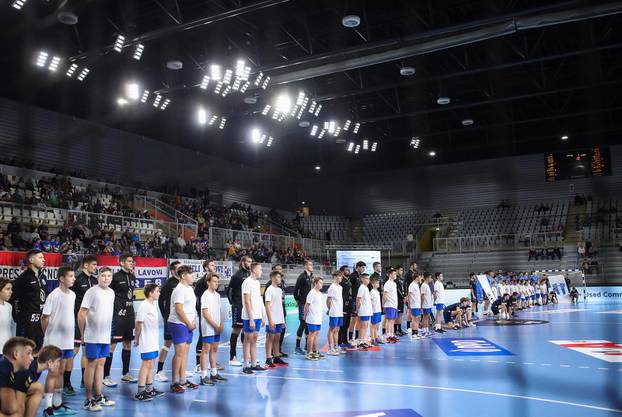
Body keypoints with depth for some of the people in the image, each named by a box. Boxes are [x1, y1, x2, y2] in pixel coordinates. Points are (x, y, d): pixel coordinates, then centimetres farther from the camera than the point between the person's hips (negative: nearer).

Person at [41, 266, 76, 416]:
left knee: (60, 372, 13)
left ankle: (58, 404, 22)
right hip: (54, 341, -6)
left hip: (67, 340, 7)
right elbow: (44, 317, -10)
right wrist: (48, 335, -3)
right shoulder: (54, 295, -14)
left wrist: (70, 332, 12)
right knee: (53, 373, -2)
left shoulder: (72, 295, 7)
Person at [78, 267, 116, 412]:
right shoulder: (92, 292, -12)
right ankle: (89, 400, 8)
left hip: (106, 336, 6)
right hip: (93, 336, -6)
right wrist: (83, 334, -8)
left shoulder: (111, 292, 9)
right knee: (91, 364, 0)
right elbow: (81, 314, -12)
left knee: (101, 363, 12)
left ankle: (98, 396, 21)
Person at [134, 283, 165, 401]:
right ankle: (140, 392, 0)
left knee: (151, 364, 14)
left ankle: (149, 389, 23)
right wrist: (136, 339, -9)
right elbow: (139, 323, -15)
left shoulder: (154, 304, 12)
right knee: (146, 364, -5)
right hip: (146, 341, -9)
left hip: (154, 340, 9)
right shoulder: (144, 305, -16)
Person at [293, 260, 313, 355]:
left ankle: (308, 345, 24)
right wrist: (298, 301, -4)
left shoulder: (311, 277, 12)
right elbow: (296, 290, -13)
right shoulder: (302, 277, -12)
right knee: (303, 324, -6)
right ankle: (297, 347, -1)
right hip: (303, 304, -7)